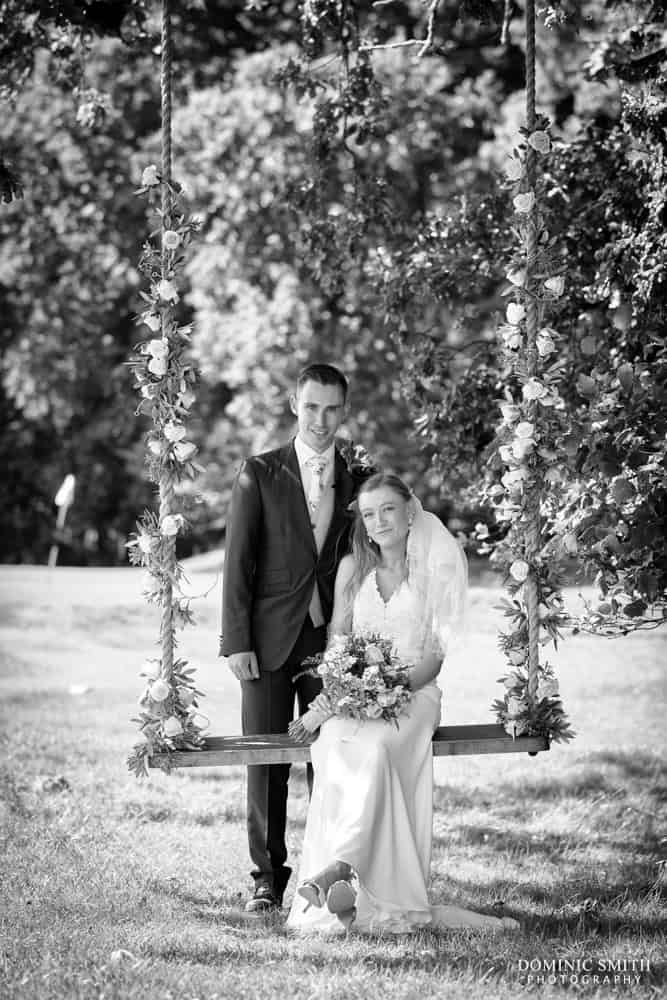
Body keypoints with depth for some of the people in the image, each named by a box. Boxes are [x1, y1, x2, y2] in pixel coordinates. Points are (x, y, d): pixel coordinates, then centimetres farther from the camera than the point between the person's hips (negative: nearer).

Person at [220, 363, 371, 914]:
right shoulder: (260, 474, 2)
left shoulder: (356, 481, 9)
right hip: (270, 636, -2)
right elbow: (238, 562, -1)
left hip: (331, 638, 2)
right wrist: (238, 641, -7)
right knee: (266, 762, 0)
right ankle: (268, 877, 8)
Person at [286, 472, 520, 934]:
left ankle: (339, 866, -50)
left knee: (376, 746, -37)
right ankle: (355, 894, -41)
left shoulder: (437, 569, 6)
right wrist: (329, 695, -6)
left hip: (414, 692, -2)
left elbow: (440, 652, 0)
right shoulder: (352, 568, 15)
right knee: (338, 745, -34)